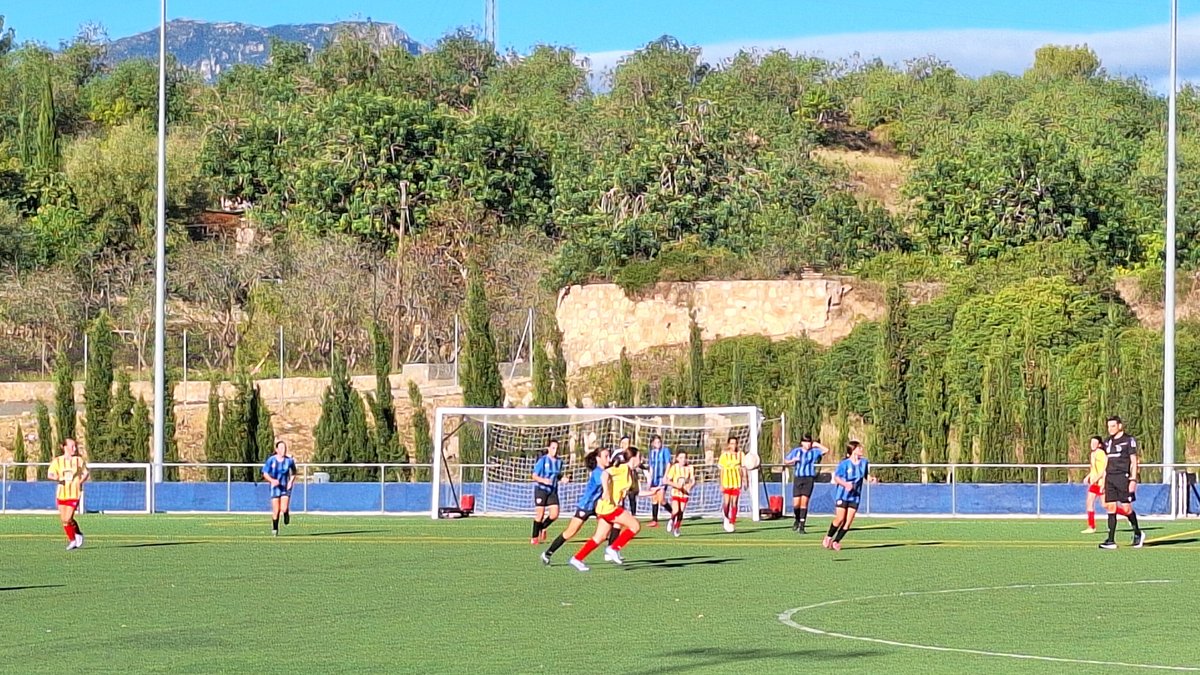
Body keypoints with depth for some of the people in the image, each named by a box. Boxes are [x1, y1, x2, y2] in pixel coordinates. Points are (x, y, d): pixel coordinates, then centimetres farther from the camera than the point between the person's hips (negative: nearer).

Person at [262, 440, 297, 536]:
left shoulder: (289, 461, -1)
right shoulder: (271, 460, -5)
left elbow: (293, 473, 14)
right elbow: (265, 474, -1)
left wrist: (291, 481, -4)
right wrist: (272, 480, -19)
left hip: (286, 488, 0)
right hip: (275, 488, 0)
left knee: (284, 509, -16)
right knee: (276, 511, -2)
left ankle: (287, 513, 22)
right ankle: (274, 529, 17)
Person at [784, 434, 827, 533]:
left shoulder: (814, 451, 6)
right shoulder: (796, 451, 10)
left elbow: (826, 450, -5)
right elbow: (785, 461, 18)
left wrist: (816, 444, 0)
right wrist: (793, 460, -2)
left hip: (809, 479, -2)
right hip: (798, 478, 2)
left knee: (804, 502, -10)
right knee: (796, 504, -4)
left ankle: (802, 525, -5)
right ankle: (797, 520, 25)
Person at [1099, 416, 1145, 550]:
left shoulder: (1129, 440, -3)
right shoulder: (1108, 442, 16)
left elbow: (1134, 462, -6)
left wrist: (1133, 480, -13)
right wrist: (1103, 480, 16)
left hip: (1123, 477, -6)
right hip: (1110, 477, 6)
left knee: (1126, 508, -5)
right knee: (1110, 507, -1)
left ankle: (1138, 533, 18)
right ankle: (1111, 540, -2)